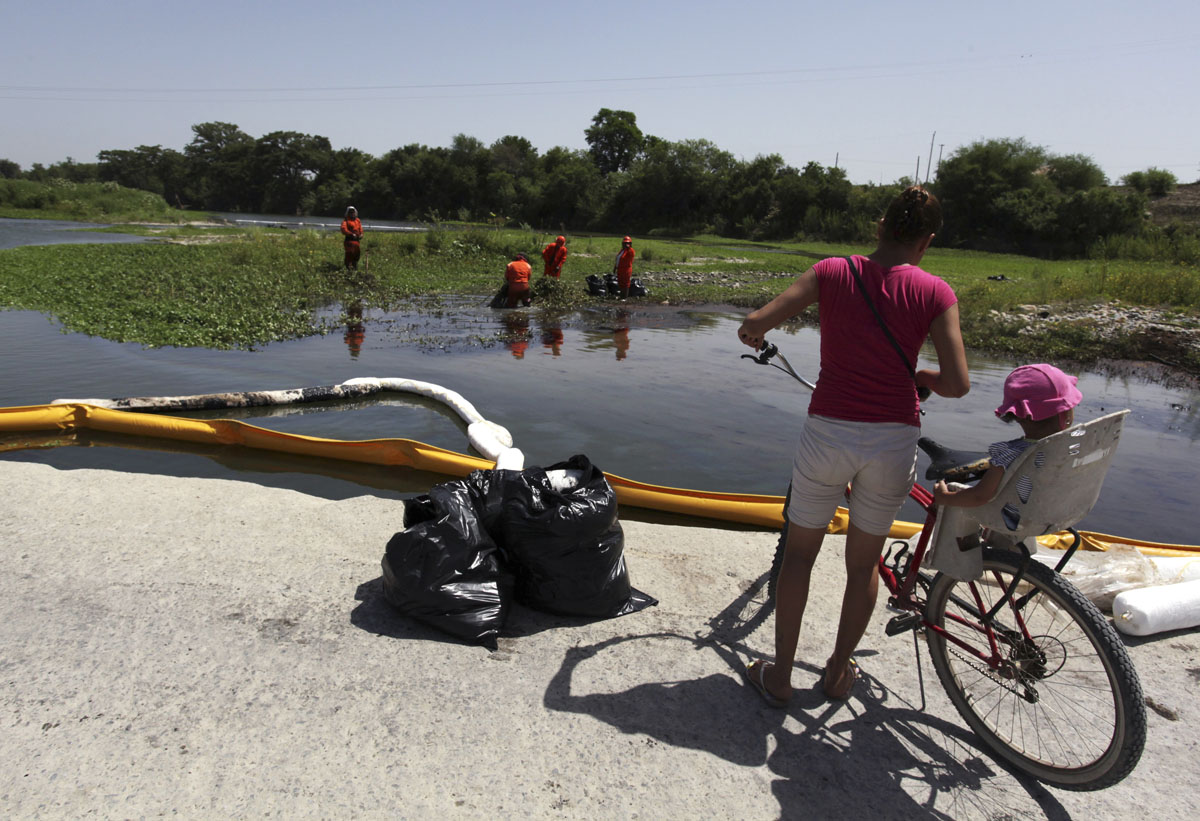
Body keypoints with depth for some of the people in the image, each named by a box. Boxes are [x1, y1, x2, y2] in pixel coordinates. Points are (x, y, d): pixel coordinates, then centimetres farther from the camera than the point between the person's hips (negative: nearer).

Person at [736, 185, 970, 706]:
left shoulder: (832, 272, -4)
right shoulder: (934, 292, -5)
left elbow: (754, 323, -10)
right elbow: (957, 384, -10)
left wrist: (753, 336, 13)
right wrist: (920, 377, 11)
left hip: (828, 433, 0)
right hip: (894, 441, 1)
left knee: (800, 553, 16)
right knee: (864, 562, 19)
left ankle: (779, 676, 24)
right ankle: (839, 671, 36)